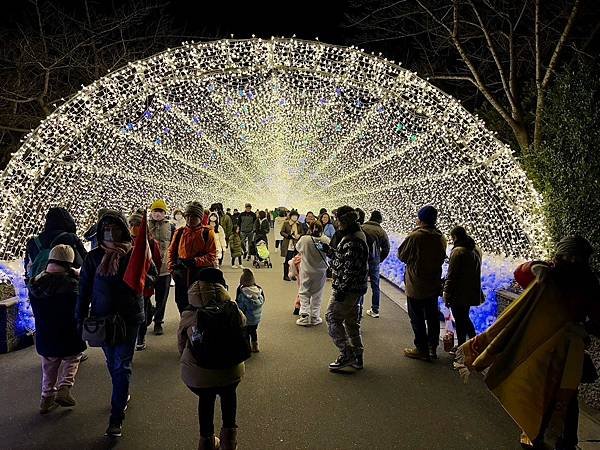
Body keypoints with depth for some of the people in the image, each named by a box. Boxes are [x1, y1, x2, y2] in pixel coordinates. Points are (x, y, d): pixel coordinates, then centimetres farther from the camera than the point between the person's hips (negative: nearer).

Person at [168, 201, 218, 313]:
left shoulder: (207, 233, -3)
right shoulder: (179, 233, 9)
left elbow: (211, 256, -8)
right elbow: (171, 251, 14)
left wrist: (195, 261, -20)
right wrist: (172, 267, 0)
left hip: (201, 276, -4)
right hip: (181, 277, 4)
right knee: (182, 304, 14)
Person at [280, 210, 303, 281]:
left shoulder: (299, 224, 10)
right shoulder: (286, 223, -1)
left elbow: (302, 233, 18)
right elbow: (281, 232, 0)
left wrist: (299, 235, -4)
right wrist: (289, 236, -13)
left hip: (297, 245, 4)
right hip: (288, 245, -4)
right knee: (287, 260, -1)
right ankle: (286, 275, 8)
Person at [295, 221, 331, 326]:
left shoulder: (304, 239, -16)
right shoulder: (325, 240, -15)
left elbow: (297, 248, 2)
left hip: (306, 271, -1)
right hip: (320, 271, 1)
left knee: (304, 294, 11)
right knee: (317, 295, 14)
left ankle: (304, 316, 5)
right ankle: (314, 317, 19)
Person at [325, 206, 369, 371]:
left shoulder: (352, 241, -22)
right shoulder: (358, 235, 12)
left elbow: (350, 269, -25)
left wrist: (341, 290, -24)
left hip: (348, 288, -11)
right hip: (356, 288, 11)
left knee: (332, 317, -1)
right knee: (351, 320, 17)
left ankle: (346, 354, 3)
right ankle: (357, 357, 26)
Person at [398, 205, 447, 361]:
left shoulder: (415, 236, -19)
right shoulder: (441, 238, -1)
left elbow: (401, 255, -8)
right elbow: (441, 259, 11)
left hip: (416, 286, -6)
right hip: (434, 285, 6)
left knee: (417, 319, 6)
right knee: (433, 317, 16)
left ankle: (421, 349, 13)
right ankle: (433, 348, 25)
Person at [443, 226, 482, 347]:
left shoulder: (458, 251, -19)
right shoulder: (477, 250, 6)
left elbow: (451, 275, -19)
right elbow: (476, 272, 15)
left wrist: (446, 293, -13)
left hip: (458, 294, -8)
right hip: (471, 292, 8)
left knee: (460, 321, 5)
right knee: (465, 318, 24)